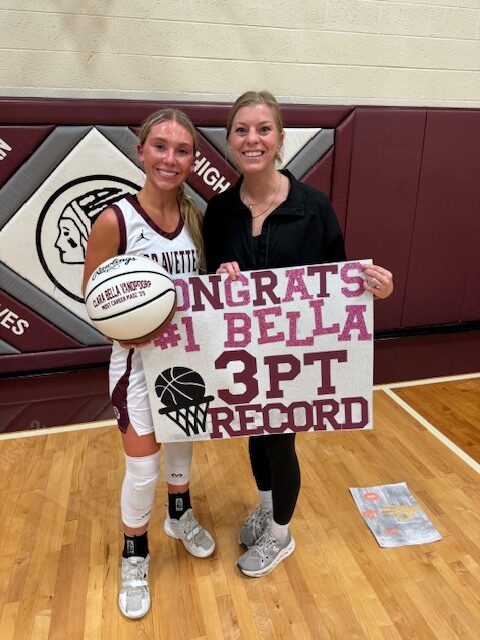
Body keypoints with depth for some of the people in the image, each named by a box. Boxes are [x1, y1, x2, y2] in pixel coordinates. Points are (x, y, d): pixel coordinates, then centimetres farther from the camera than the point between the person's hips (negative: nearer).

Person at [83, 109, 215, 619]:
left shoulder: (196, 217, -3)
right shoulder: (114, 220, -18)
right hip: (139, 361, -4)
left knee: (183, 444, 23)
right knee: (143, 468, 6)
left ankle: (179, 516, 52)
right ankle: (133, 557, 35)